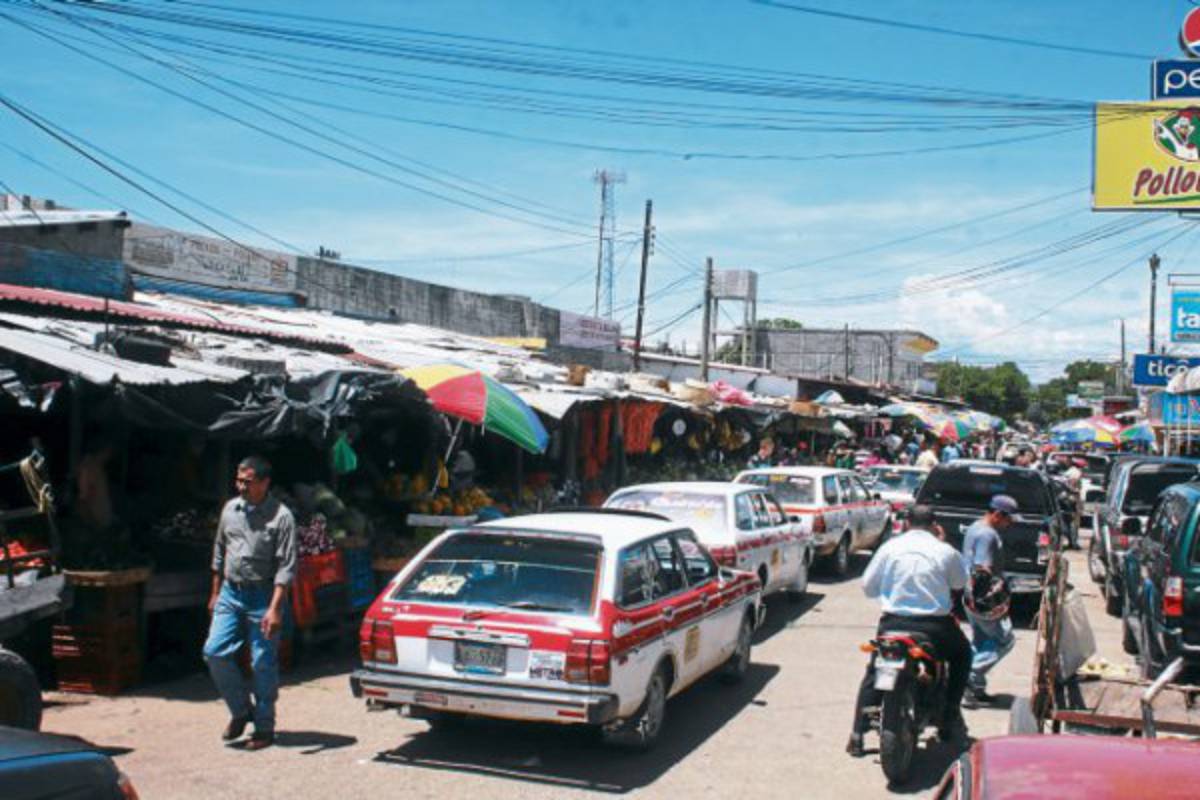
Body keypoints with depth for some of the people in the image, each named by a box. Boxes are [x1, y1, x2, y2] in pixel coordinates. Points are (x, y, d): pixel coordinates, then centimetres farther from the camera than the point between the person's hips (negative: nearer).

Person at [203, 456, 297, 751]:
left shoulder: (280, 516, -11)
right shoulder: (230, 509, 7)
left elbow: (286, 567, -14)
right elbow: (219, 553, 18)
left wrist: (275, 608, -20)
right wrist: (215, 593, 18)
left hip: (262, 596, -5)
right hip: (231, 593, 5)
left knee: (263, 664, 0)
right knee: (215, 652, -3)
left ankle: (264, 728, 13)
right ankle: (241, 711, 17)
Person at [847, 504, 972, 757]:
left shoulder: (890, 547, 1)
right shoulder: (945, 551, -2)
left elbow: (868, 587, 4)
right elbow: (960, 583, 15)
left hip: (893, 623, 1)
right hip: (935, 626, -1)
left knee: (873, 672, 21)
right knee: (962, 656, 29)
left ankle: (857, 736, 11)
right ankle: (949, 722, 24)